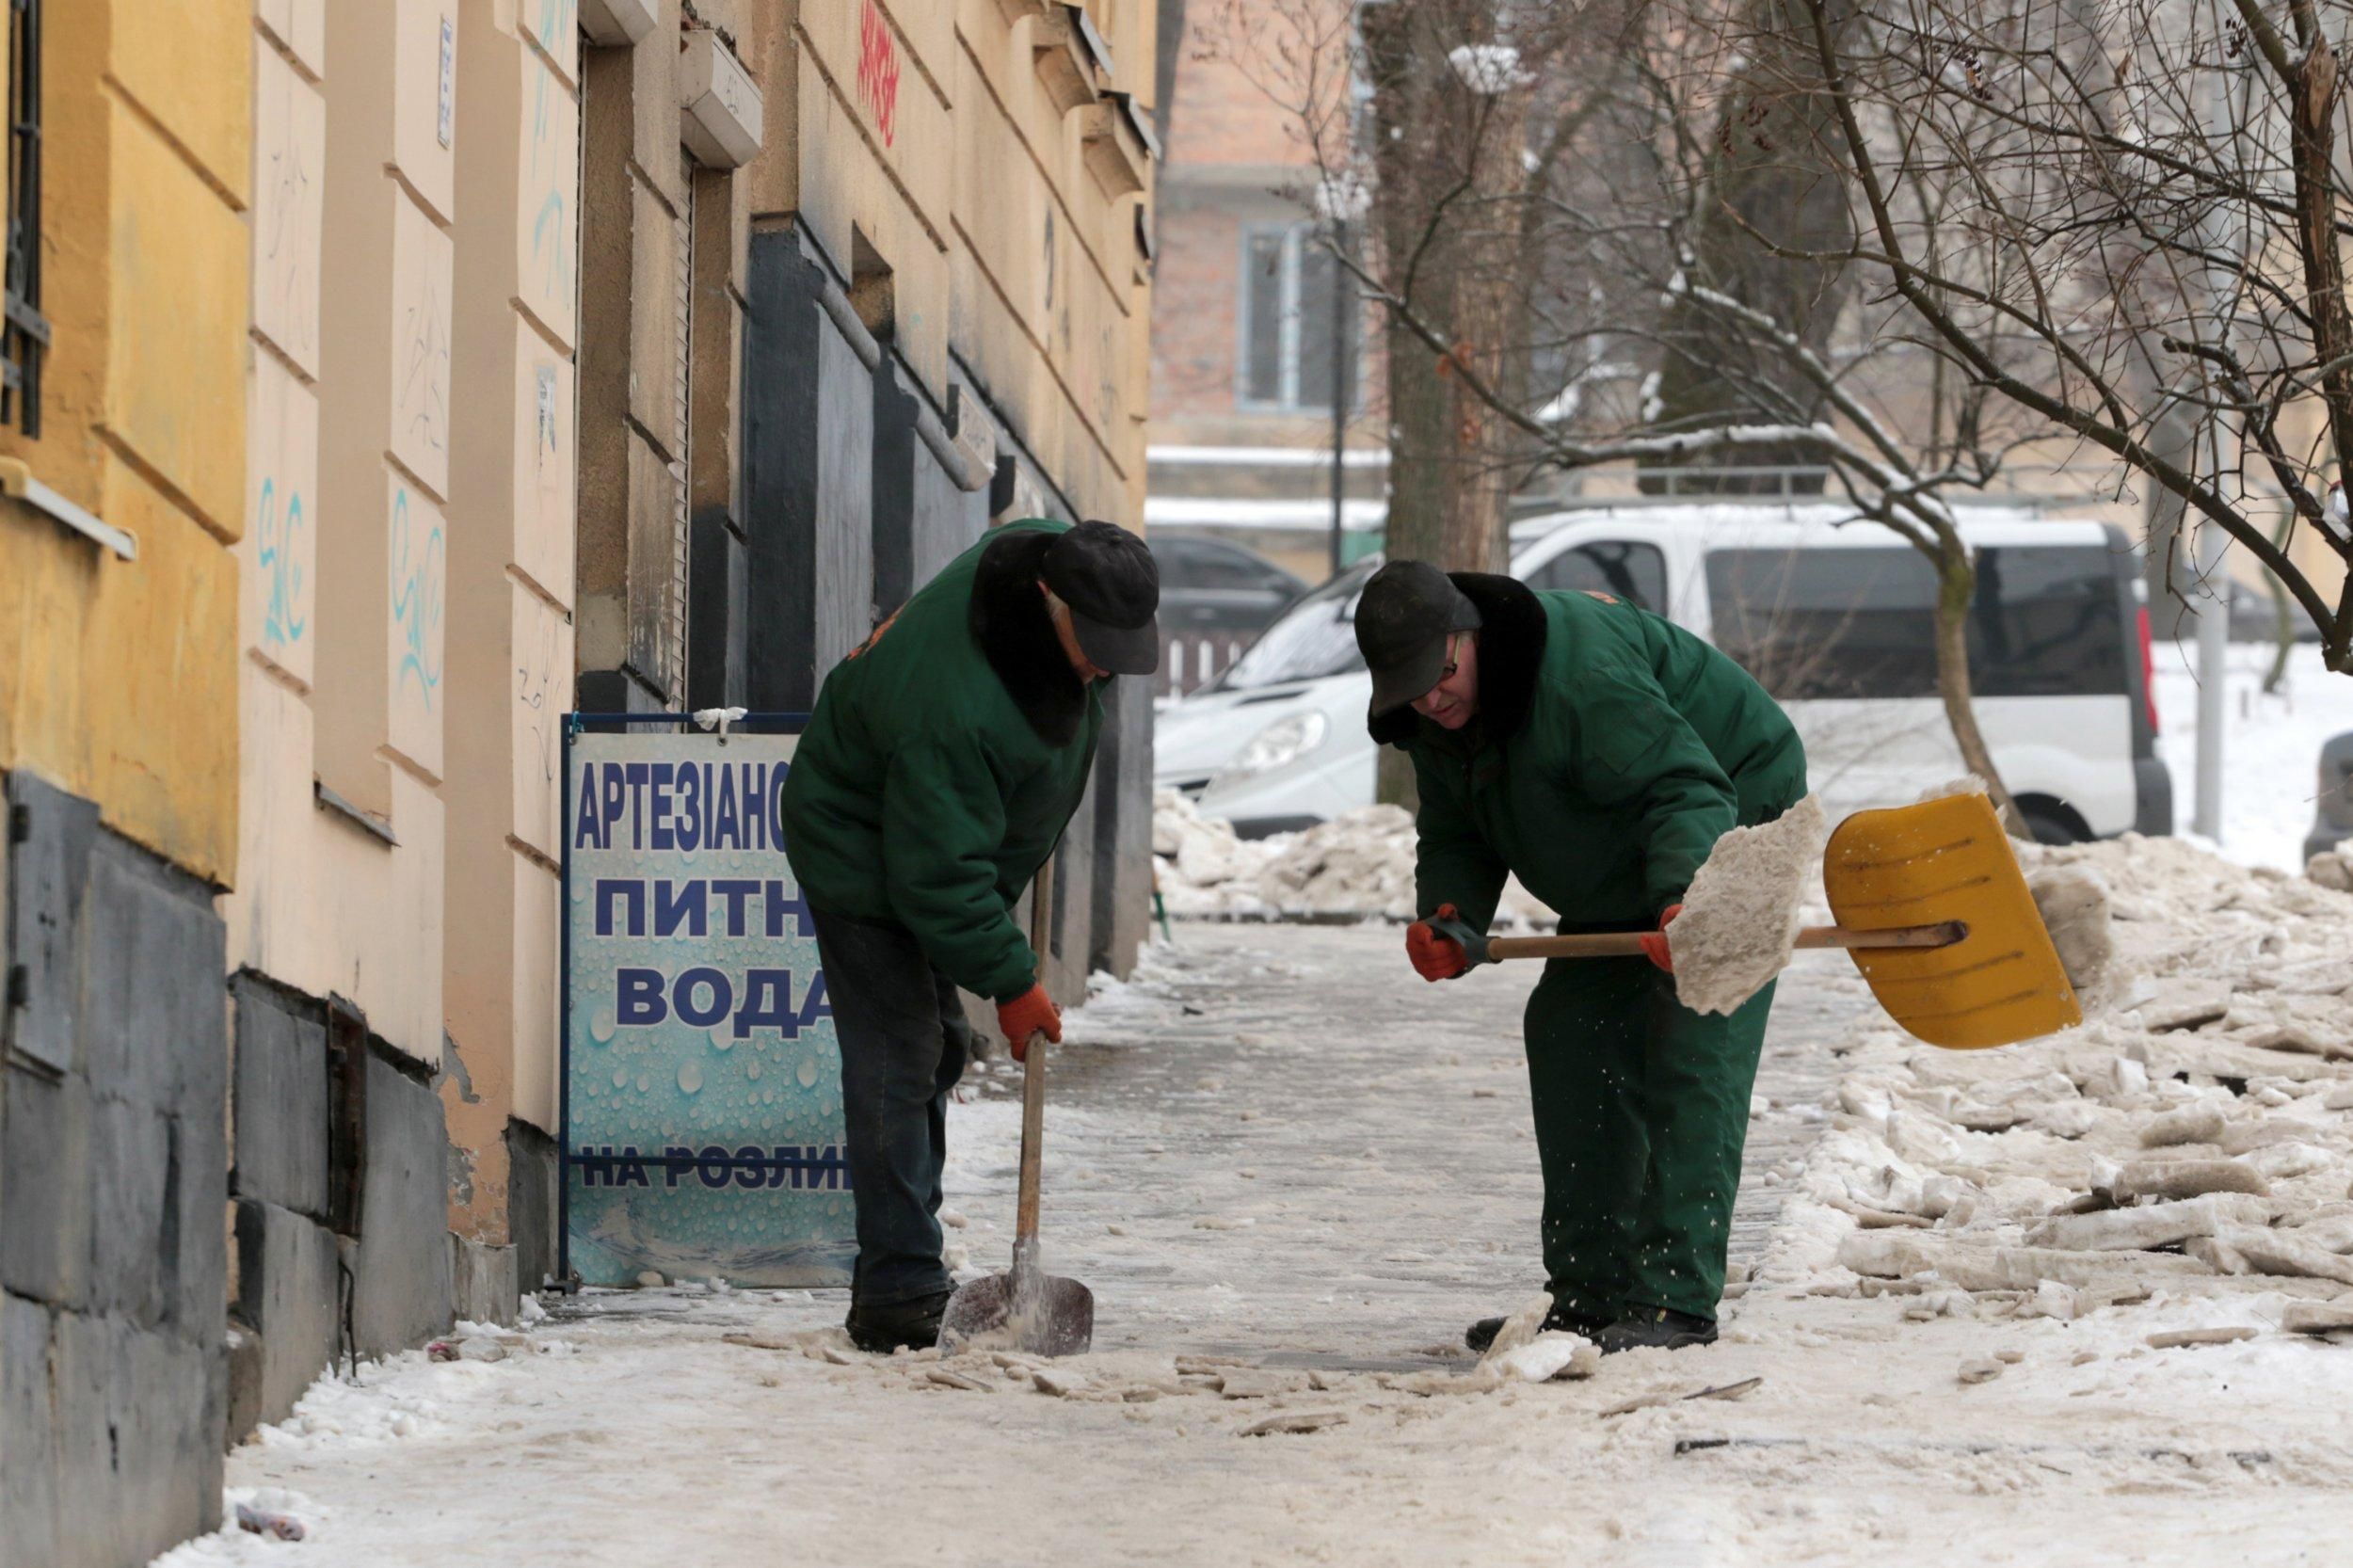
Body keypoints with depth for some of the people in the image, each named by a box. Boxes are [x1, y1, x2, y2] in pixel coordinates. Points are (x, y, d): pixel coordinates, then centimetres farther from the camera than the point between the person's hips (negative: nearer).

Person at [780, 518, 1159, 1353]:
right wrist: (1010, 980, -26)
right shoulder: (950, 704, -42)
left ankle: (904, 1266, 27)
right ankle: (898, 1292, -16)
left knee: (937, 1047, 16)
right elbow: (939, 875, -34)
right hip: (862, 859, -9)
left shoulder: (1055, 551, -16)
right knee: (897, 1062, -14)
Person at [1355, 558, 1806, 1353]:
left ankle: (1678, 1301, -24)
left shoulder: (1583, 675, -36)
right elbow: (1457, 834, 2)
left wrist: (1686, 902, -57)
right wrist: (1449, 920, -19)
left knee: (1692, 1056, -19)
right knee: (1568, 1036, 6)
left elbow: (1686, 789, -40)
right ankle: (1593, 1296, 12)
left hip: (1730, 822, -10)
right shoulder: (1430, 719, -7)